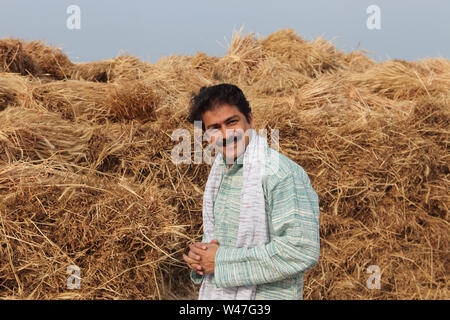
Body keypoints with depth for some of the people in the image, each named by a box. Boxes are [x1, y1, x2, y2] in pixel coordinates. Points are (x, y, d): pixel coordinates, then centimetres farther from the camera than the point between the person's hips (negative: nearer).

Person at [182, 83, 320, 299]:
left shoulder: (281, 173, -20)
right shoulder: (219, 170, 6)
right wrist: (199, 254, -3)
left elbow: (302, 251, -28)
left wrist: (223, 260, -22)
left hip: (264, 295, -7)